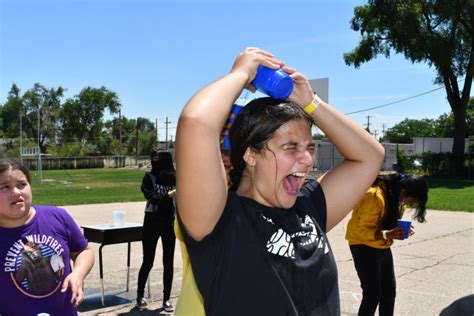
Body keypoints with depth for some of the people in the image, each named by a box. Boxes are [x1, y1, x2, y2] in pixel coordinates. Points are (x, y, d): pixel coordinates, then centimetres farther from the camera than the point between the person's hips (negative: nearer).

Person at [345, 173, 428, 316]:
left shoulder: (398, 197, 0)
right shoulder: (375, 196, -27)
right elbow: (362, 229, -24)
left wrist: (403, 229, -8)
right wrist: (388, 235, -36)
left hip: (383, 247, 8)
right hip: (364, 246, -8)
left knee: (389, 292, 11)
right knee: (372, 294, -8)